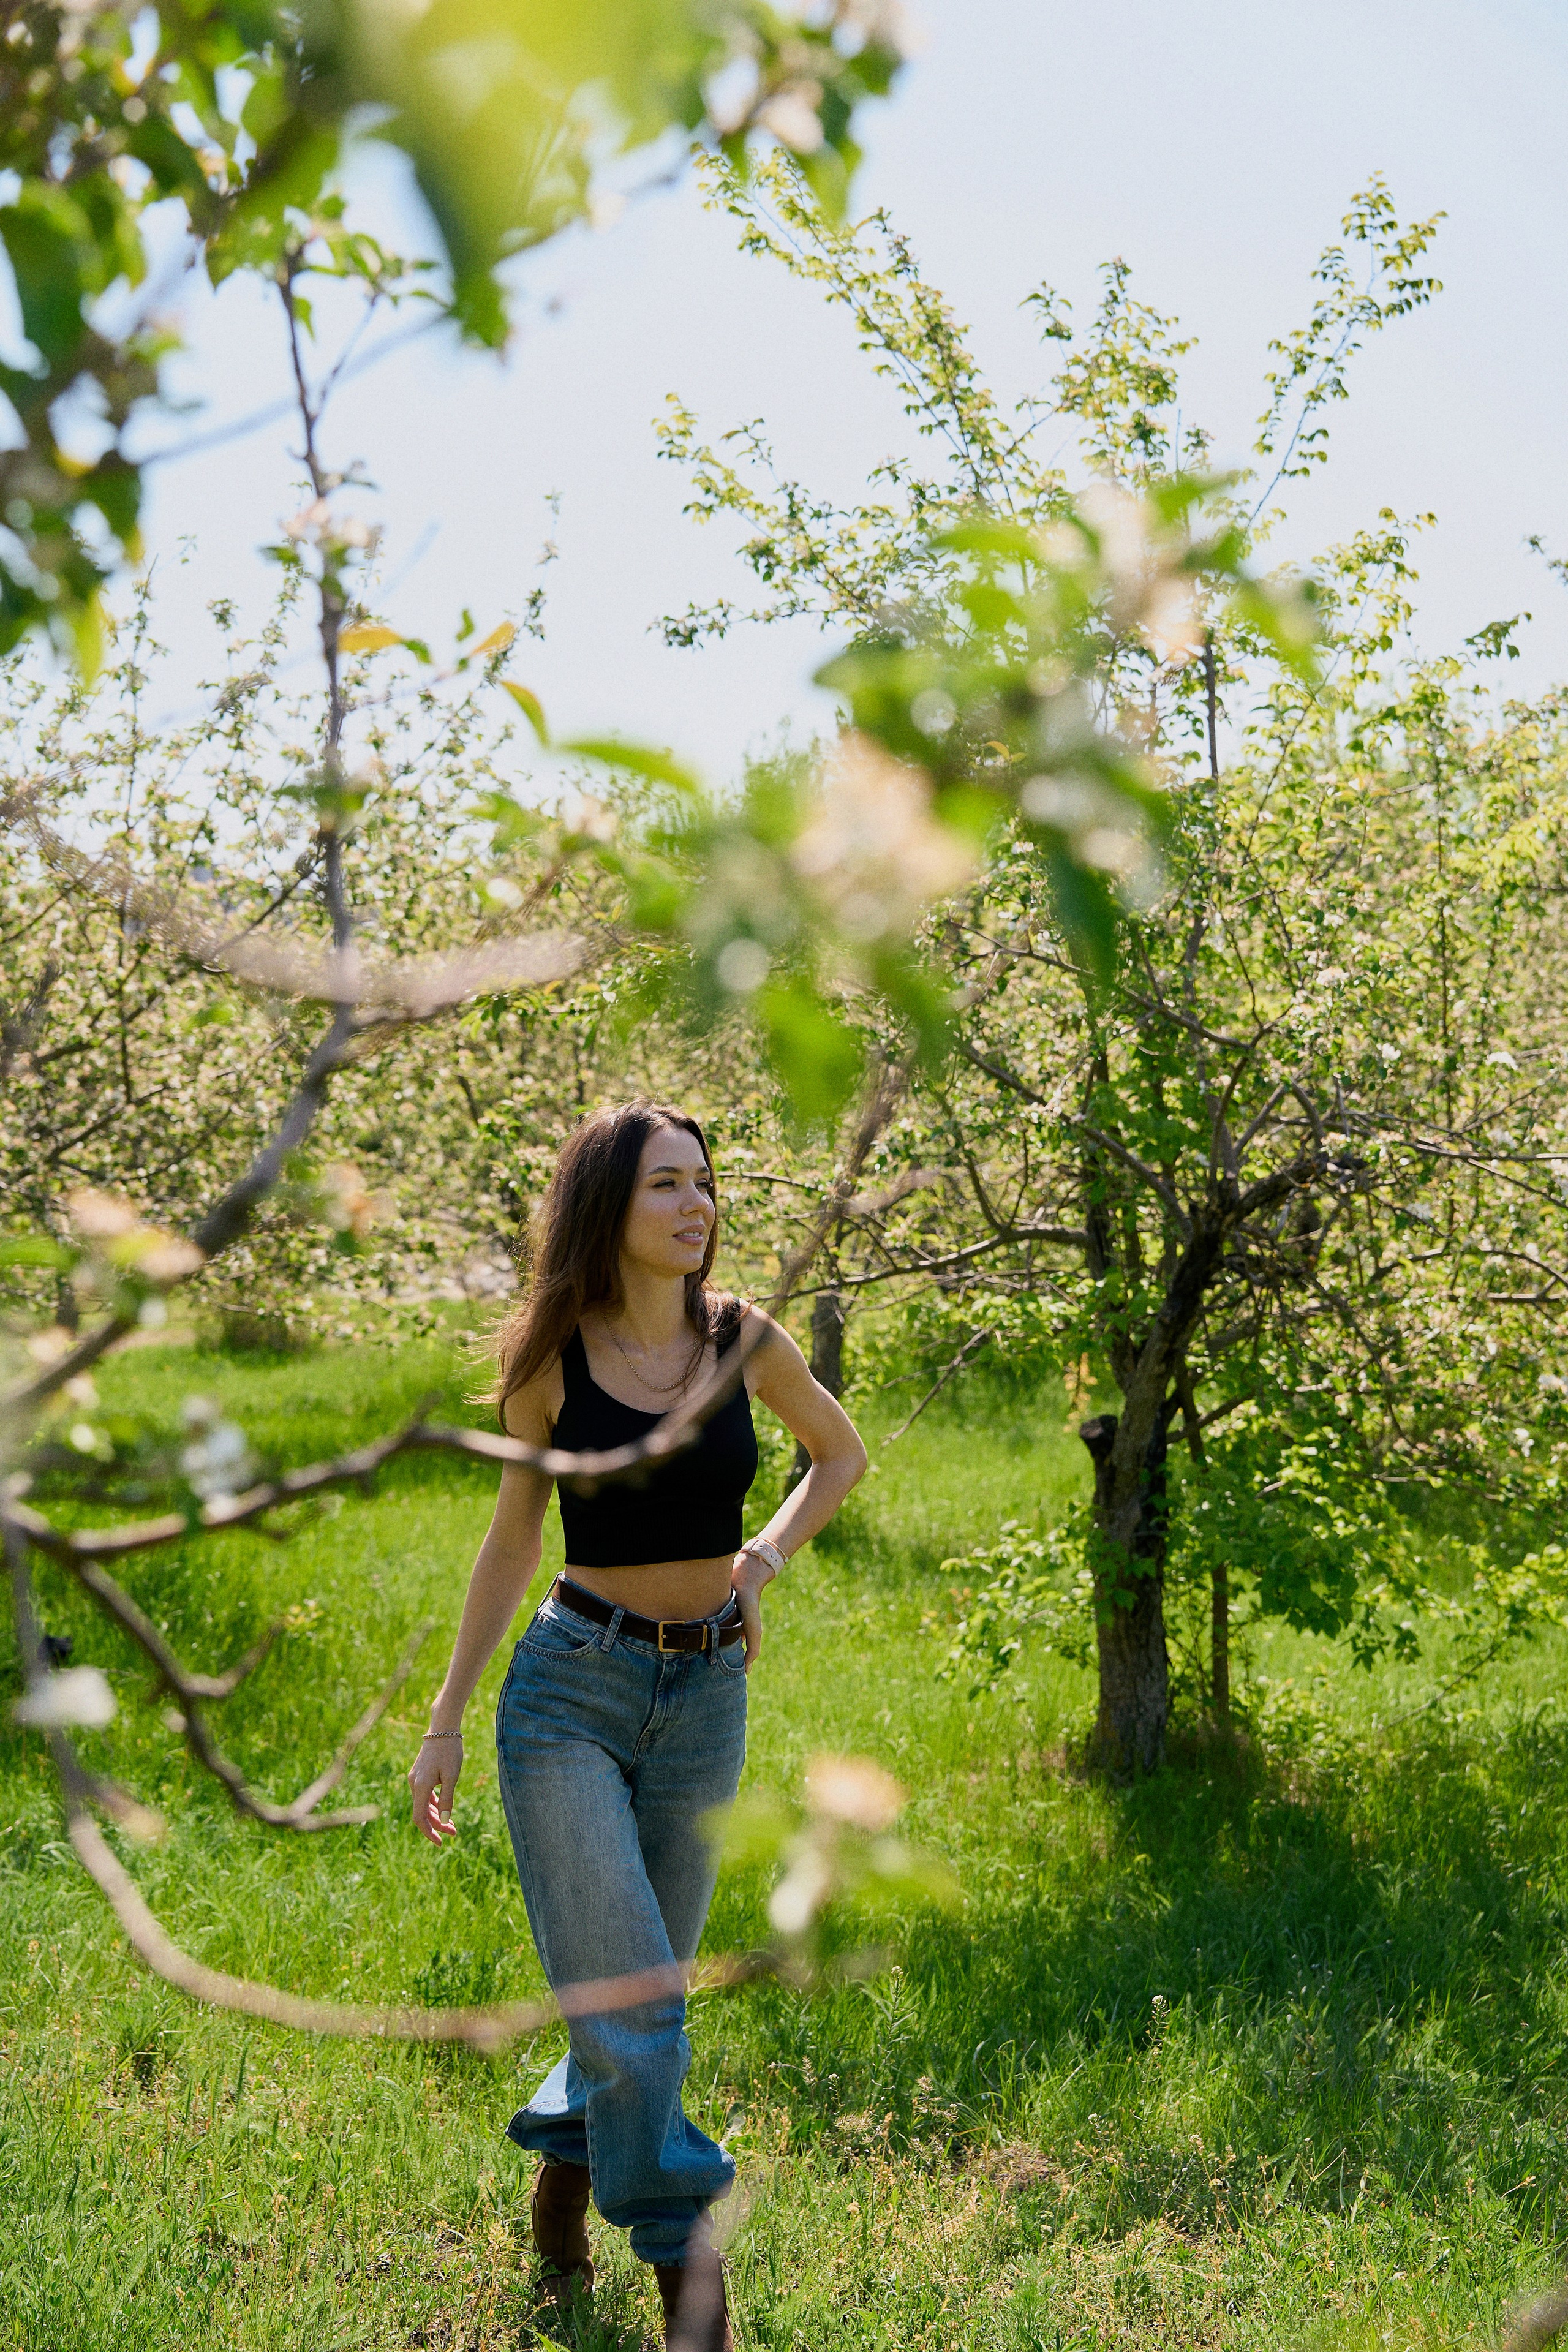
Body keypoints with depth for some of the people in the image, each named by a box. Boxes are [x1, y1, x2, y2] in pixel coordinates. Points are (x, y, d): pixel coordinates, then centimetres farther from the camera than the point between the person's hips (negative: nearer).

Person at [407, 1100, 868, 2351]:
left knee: (643, 1997, 14)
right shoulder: (549, 1363, -6)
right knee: (633, 2004, -11)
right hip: (572, 1688, -3)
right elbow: (513, 1541, 5)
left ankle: (569, 2158, 43)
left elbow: (844, 1454, 16)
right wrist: (446, 1720, 7)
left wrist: (763, 1560, -1)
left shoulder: (746, 1341, -3)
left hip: (706, 1696, 3)